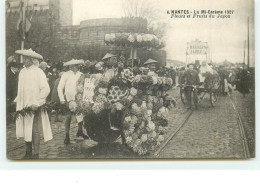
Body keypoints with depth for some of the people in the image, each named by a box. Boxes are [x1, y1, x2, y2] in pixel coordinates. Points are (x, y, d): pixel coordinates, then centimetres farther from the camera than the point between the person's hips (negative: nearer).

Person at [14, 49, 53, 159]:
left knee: (34, 130, -5)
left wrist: (36, 103, -16)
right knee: (26, 130, 8)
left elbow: (46, 89, -12)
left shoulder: (38, 72, -7)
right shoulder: (22, 72, 9)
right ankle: (28, 152, 19)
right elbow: (20, 90, 15)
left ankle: (36, 154, 3)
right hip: (24, 106, 5)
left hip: (35, 107, -5)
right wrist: (18, 104, 8)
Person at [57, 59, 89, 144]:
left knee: (81, 114, 2)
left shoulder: (80, 74, 3)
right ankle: (67, 136, 8)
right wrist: (62, 99, -8)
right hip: (69, 98, -3)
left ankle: (80, 131, 26)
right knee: (68, 117, -3)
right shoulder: (66, 75, -5)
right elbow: (60, 88, -3)